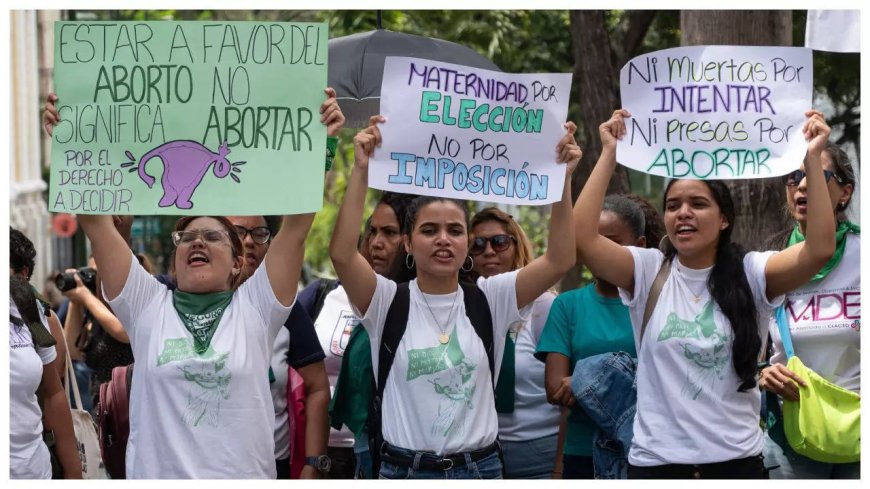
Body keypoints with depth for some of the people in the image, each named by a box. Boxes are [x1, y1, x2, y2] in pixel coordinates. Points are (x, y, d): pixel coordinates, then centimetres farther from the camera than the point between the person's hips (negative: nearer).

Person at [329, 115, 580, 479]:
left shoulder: (488, 299, 1)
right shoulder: (389, 302, -4)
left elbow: (560, 259, -8)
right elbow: (342, 253, -20)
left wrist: (563, 177, -17)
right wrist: (361, 171, -26)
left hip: (480, 467, 2)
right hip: (404, 469, -1)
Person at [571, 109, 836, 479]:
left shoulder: (750, 274, -1)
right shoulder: (647, 272, 2)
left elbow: (820, 250, -15)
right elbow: (581, 239, -11)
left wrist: (812, 159, -16)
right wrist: (609, 155, -10)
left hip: (736, 460, 0)